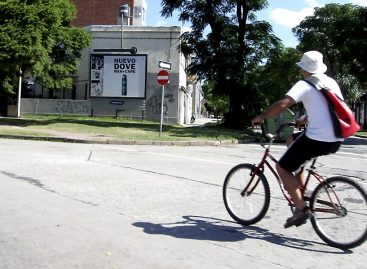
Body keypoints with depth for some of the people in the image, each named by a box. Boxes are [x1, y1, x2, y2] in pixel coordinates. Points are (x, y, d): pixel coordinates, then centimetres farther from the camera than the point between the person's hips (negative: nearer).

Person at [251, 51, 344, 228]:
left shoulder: (305, 85, -7)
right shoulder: (331, 82, 16)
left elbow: (282, 104, -20)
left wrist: (261, 117, -7)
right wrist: (303, 120, 35)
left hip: (318, 139, -8)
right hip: (336, 140, 8)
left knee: (282, 167, 6)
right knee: (292, 140, 29)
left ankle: (301, 209, -2)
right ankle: (300, 189, 27)